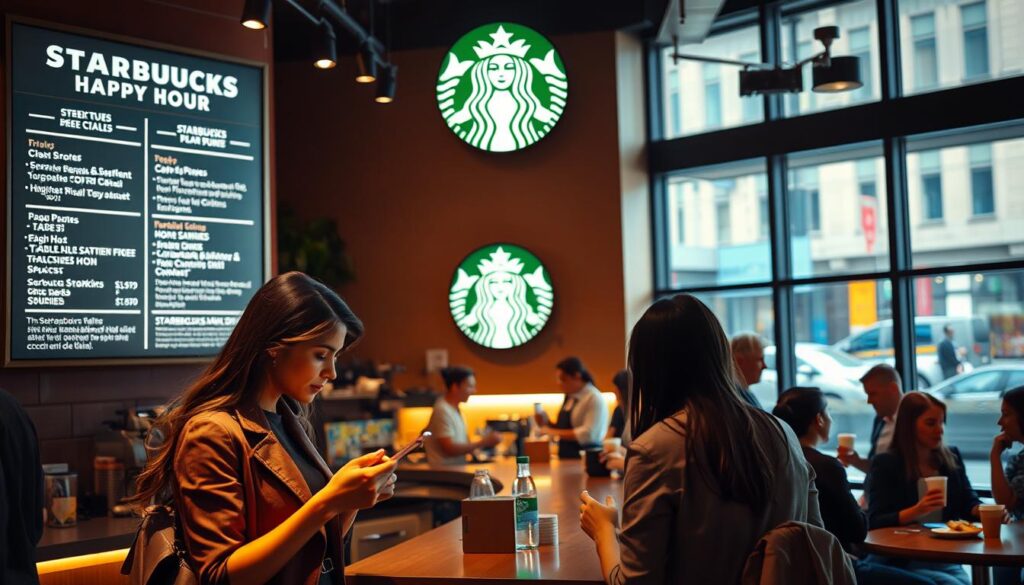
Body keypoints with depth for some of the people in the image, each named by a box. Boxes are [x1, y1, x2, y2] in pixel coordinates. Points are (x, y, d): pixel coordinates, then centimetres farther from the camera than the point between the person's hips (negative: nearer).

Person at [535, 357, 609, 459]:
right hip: (566, 458, 7)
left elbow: (588, 434, -21)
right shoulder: (569, 398, 11)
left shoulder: (594, 399, -13)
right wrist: (547, 424, 1)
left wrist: (555, 432, -19)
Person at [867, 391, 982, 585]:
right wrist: (917, 511, -26)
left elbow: (968, 503, 9)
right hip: (901, 562, -5)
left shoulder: (951, 458, 12)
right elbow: (875, 523, -11)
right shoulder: (885, 463, -6)